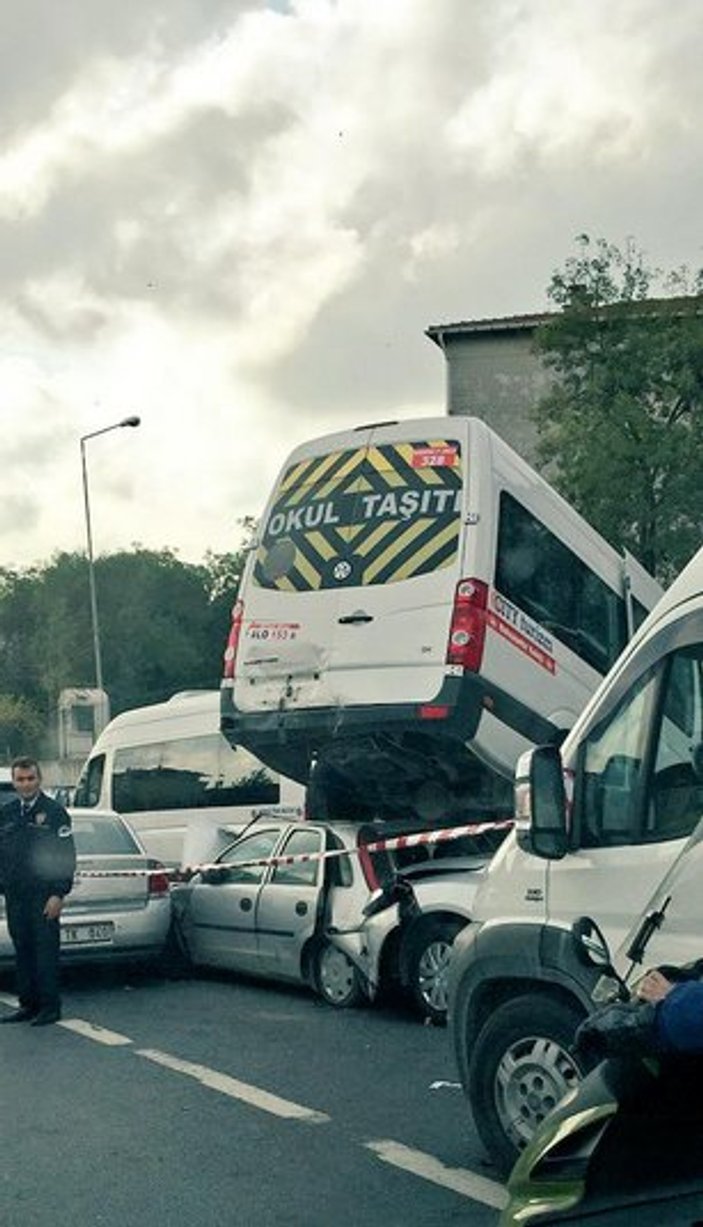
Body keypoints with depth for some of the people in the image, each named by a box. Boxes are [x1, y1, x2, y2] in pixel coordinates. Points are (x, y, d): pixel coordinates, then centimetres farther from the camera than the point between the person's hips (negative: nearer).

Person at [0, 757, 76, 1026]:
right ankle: (28, 1004, 18)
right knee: (22, 951, 9)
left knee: (46, 951, -3)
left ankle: (50, 1006, 3)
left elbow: (66, 857, -7)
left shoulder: (54, 812, -3)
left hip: (43, 897, -5)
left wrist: (58, 894, -13)